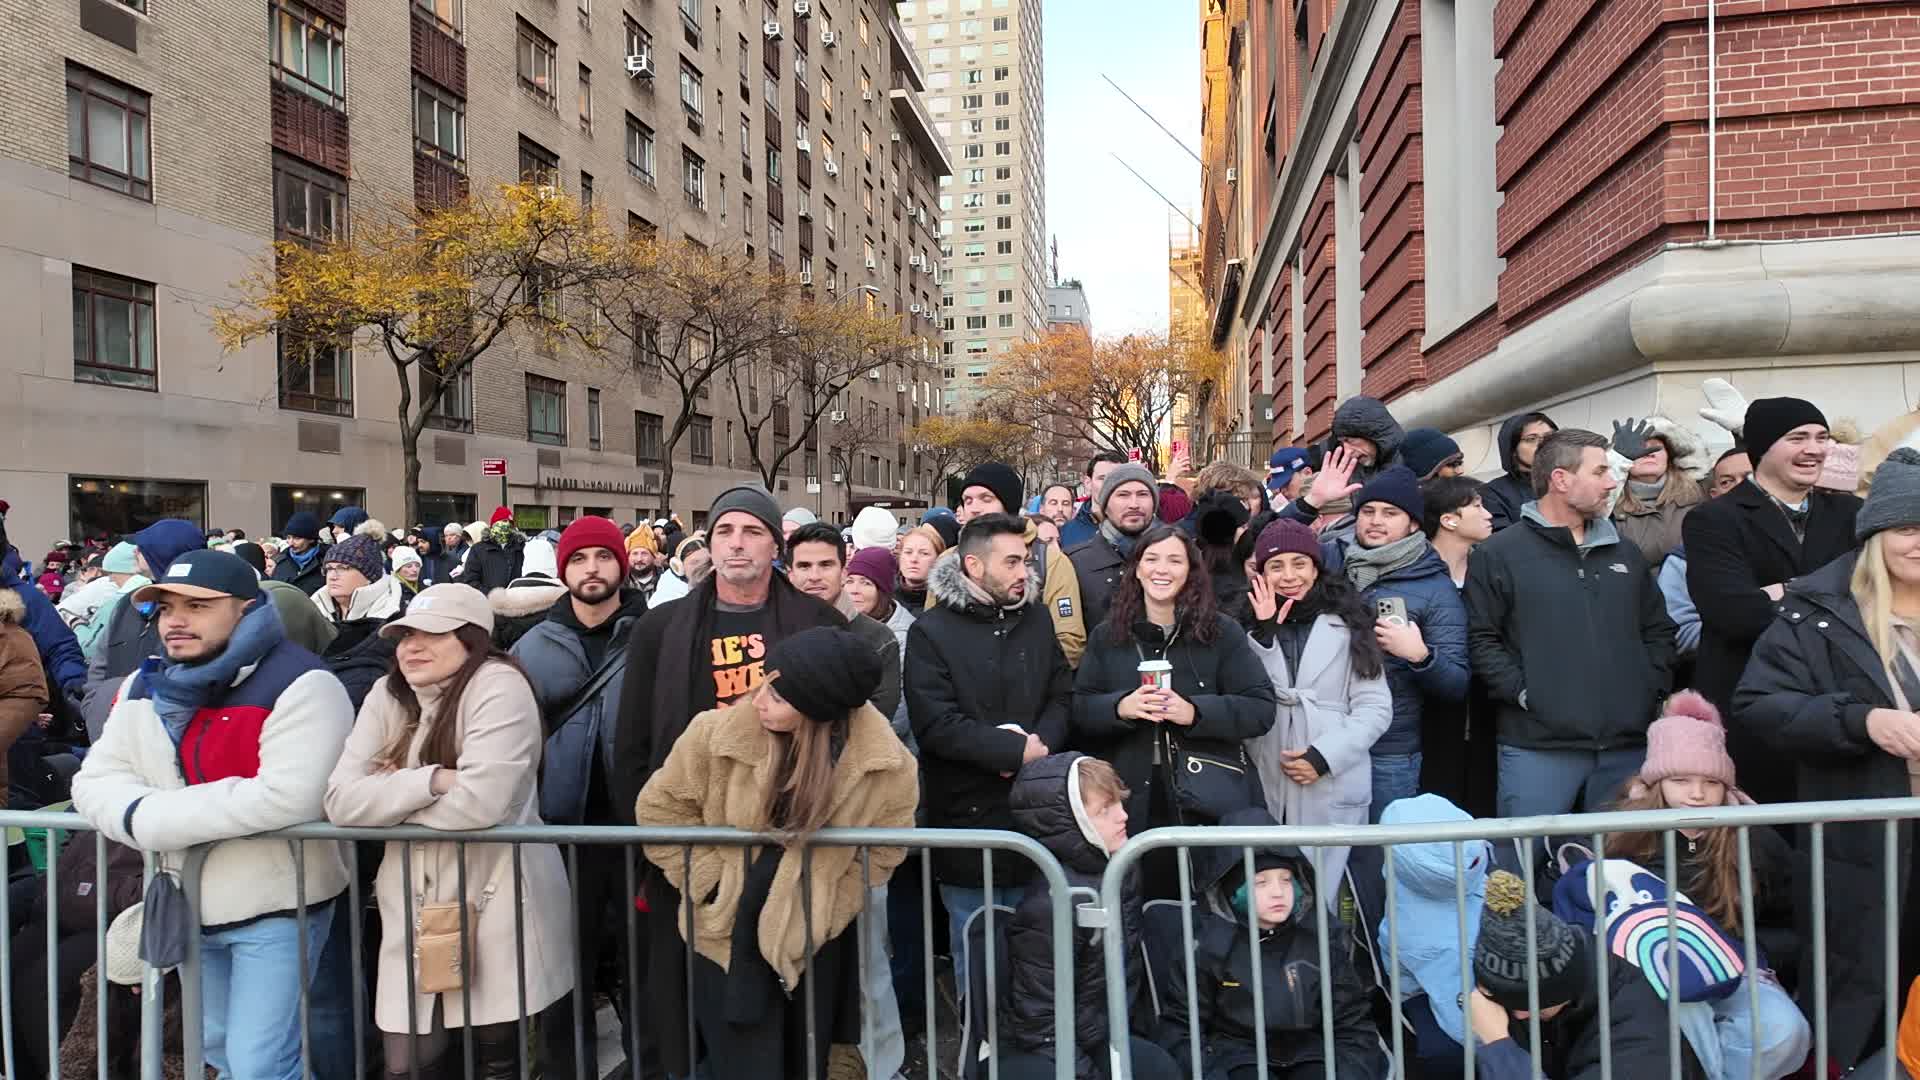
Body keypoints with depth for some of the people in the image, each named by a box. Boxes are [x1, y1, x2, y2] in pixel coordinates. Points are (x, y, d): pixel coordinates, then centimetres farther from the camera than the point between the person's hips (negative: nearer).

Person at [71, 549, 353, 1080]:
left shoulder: (299, 684, -20)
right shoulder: (144, 687, 5)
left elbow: (289, 796, -31)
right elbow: (95, 782, 0)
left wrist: (153, 817, -22)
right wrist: (149, 818, -21)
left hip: (276, 905, -8)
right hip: (190, 907, 8)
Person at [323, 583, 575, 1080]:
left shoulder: (498, 686, -14)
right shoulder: (386, 695, 5)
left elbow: (479, 801, -24)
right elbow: (341, 800, -4)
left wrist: (389, 796, -9)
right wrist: (432, 780, -16)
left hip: (498, 905, -5)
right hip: (415, 907, 5)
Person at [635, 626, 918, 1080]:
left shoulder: (884, 761, -19)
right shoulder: (719, 732, -21)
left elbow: (885, 848, -2)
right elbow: (658, 808, -6)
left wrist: (829, 904, -6)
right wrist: (712, 881, -8)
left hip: (816, 943, 2)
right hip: (728, 936, -1)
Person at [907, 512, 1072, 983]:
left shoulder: (1037, 619, 8)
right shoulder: (931, 630, -8)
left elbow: (1063, 697, 6)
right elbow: (935, 725, -16)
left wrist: (1041, 742, -14)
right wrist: (1016, 749, -15)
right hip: (967, 816, -4)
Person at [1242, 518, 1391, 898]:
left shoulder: (1347, 625, 4)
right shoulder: (1249, 625, 8)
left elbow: (1375, 707, -1)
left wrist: (1324, 756, -11)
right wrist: (1265, 635, -12)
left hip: (1331, 789, -1)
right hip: (1265, 788, 2)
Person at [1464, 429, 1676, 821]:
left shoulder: (1625, 552, 17)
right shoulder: (1498, 555, -2)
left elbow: (1659, 629, 21)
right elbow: (1481, 639, -7)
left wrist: (1651, 689, 8)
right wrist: (1525, 693, -14)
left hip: (1628, 744, 6)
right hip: (1538, 745, -5)